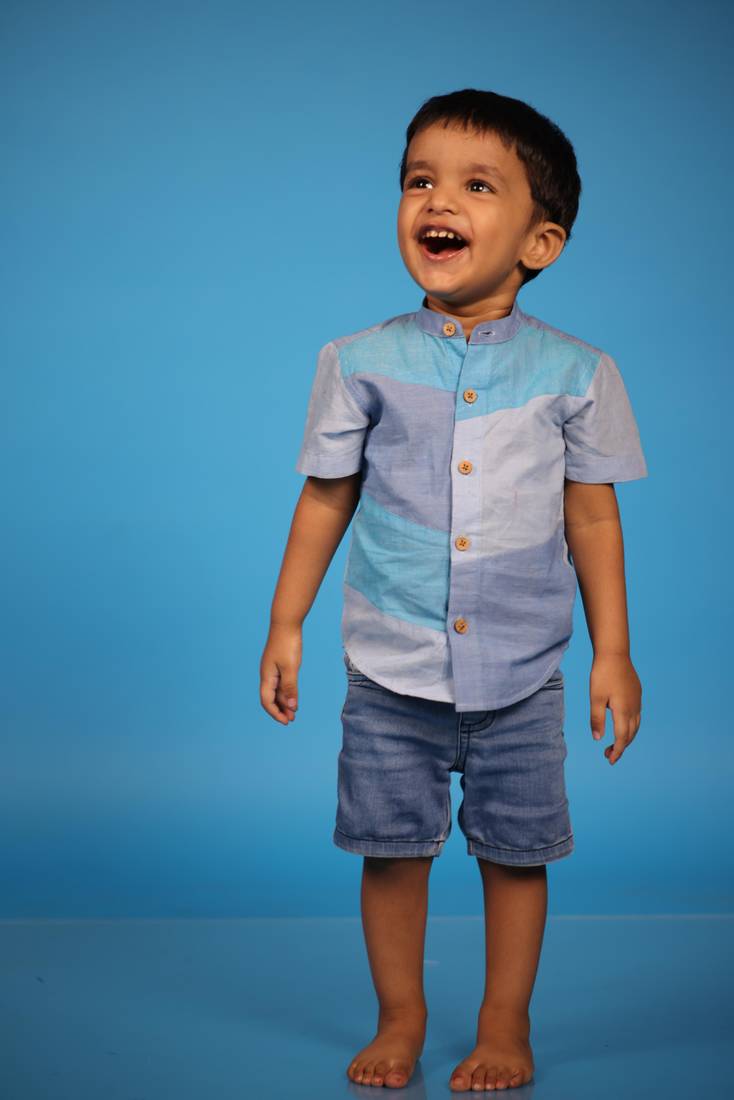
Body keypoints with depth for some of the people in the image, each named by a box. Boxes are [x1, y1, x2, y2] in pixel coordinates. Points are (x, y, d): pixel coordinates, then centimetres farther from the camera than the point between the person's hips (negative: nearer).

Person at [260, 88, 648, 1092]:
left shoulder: (574, 372, -3)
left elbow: (592, 516, 2)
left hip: (521, 674, 0)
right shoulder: (362, 363, -2)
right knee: (392, 848, 8)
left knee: (515, 852, 9)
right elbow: (326, 498, 5)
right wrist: (285, 626, 4)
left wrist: (612, 652, 2)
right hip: (390, 671, 1)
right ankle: (401, 1018, 28)